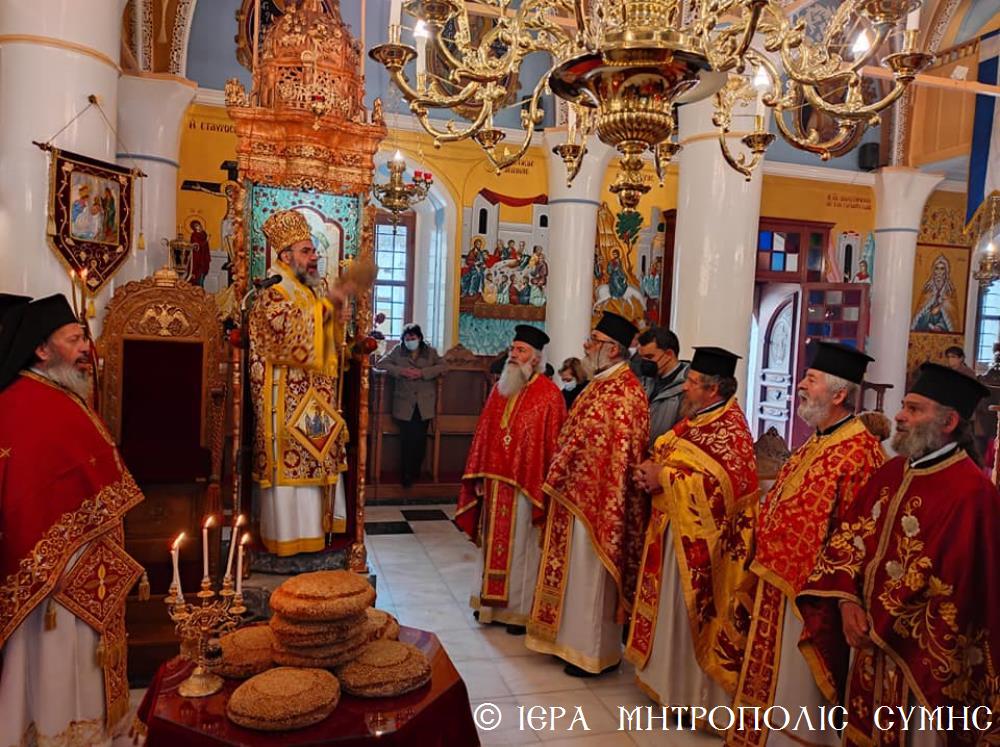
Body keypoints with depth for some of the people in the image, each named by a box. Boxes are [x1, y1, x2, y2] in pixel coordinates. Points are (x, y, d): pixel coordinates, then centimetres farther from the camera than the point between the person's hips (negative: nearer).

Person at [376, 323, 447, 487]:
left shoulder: (430, 352, 10)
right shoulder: (397, 351, 10)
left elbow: (443, 366, -2)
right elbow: (380, 364, 3)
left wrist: (422, 373, -15)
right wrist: (400, 371, -13)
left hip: (424, 404, 1)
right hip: (404, 404, -1)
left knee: (420, 439, -1)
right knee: (406, 440, -6)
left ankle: (415, 472, 17)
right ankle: (406, 474, 7)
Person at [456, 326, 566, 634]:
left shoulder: (548, 395, -11)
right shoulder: (499, 389, 9)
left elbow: (552, 444, -13)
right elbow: (483, 435, 11)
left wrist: (542, 487, -15)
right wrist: (479, 476, 7)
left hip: (525, 485, -6)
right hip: (494, 482, 6)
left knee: (520, 547, 5)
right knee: (493, 542, 15)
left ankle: (520, 609, 20)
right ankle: (492, 601, 30)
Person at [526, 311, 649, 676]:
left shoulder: (622, 393, -19)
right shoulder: (602, 385, 11)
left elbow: (619, 453, -23)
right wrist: (560, 479, 14)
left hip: (595, 498, -10)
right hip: (576, 495, 10)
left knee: (589, 575, 3)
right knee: (577, 572, 18)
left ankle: (594, 651, 18)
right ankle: (575, 639, 32)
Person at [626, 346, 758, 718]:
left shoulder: (730, 427, -18)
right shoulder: (695, 418, 10)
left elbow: (722, 481, -28)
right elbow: (670, 452, 19)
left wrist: (664, 477, -22)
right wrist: (653, 466, -4)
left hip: (699, 536, -9)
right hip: (673, 528, 9)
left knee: (690, 611, 2)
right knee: (670, 608, 17)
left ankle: (692, 694, 17)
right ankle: (668, 676, 32)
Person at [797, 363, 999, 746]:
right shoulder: (892, 472, 5)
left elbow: (954, 589, -21)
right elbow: (849, 535, 5)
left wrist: (881, 628, -14)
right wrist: (848, 601, -11)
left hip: (919, 654, -7)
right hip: (870, 642, 7)